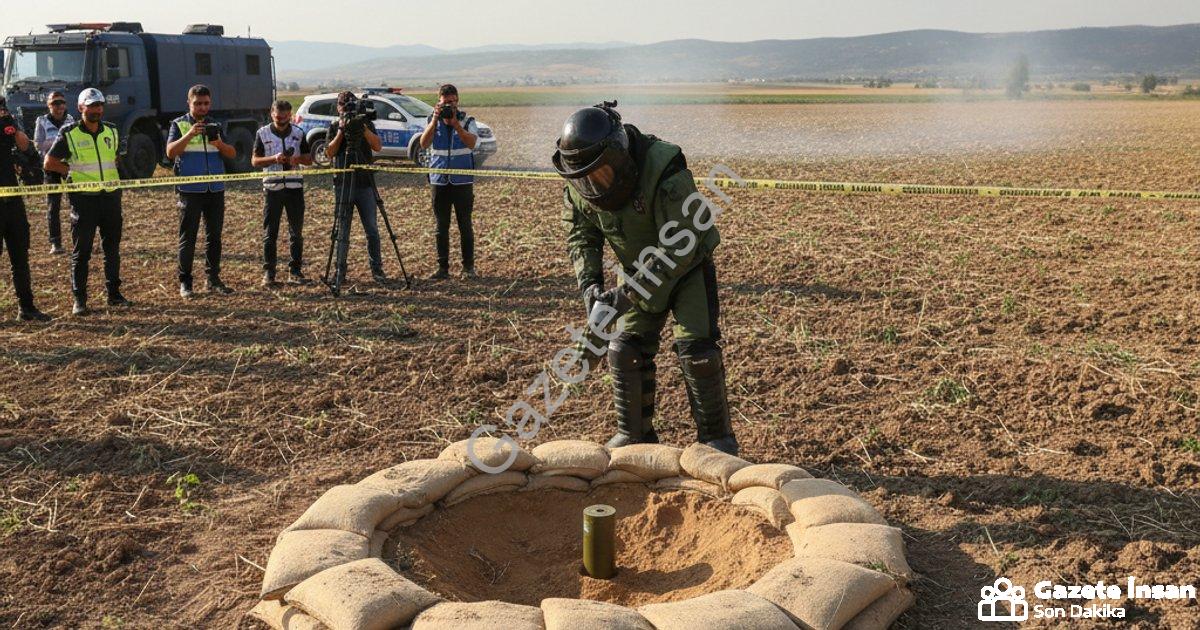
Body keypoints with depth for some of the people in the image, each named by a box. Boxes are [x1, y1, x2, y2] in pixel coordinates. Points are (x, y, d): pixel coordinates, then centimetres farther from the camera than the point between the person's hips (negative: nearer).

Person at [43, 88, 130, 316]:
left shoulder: (111, 131, 8)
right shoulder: (69, 134, -4)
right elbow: (49, 163, -1)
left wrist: (109, 173, 10)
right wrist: (74, 170, -4)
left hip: (110, 195, 4)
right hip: (83, 198, -4)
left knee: (112, 248, 11)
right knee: (81, 251, 0)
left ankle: (114, 293, 21)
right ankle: (79, 299, 6)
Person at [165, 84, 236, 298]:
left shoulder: (216, 126, 14)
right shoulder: (179, 125, 2)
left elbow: (232, 154, 6)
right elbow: (170, 152, -11)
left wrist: (220, 144, -14)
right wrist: (189, 135, -23)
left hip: (216, 190, 4)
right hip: (190, 190, -4)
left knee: (214, 236, 8)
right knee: (187, 238, 0)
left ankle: (213, 279, 16)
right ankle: (184, 282, 7)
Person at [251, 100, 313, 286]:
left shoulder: (298, 133, 7)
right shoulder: (263, 133, 2)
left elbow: (309, 159, 10)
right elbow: (255, 160, 1)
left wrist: (297, 159, -11)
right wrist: (274, 159, -15)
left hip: (294, 187, 2)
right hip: (272, 187, -2)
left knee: (296, 232, 5)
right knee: (269, 233, 1)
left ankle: (295, 271, 13)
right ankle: (268, 272, 7)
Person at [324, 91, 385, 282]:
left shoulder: (367, 125, 8)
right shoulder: (334, 128, 7)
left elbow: (378, 146, -8)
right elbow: (330, 153, -7)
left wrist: (363, 128, -19)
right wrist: (341, 131, -15)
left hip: (366, 184, 1)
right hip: (343, 185, 0)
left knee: (372, 230, 1)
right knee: (342, 231, 2)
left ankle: (377, 268, 9)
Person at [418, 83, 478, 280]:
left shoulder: (467, 121, 1)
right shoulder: (432, 121, 6)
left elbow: (471, 143, -18)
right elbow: (424, 144, -11)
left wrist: (455, 123, -25)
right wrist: (435, 120, -19)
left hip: (463, 181, -2)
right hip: (439, 181, 2)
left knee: (465, 225, 2)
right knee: (441, 227, 5)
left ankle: (468, 267, 11)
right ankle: (443, 267, 12)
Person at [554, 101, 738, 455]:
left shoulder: (664, 171, -35)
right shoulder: (578, 187, -15)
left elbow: (680, 245, -35)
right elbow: (581, 238, 0)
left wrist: (630, 293, -37)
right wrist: (590, 283, -18)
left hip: (688, 267, -5)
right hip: (642, 271, 6)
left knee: (696, 348, -13)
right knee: (625, 350, 1)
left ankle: (716, 437, 3)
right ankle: (634, 436, 16)